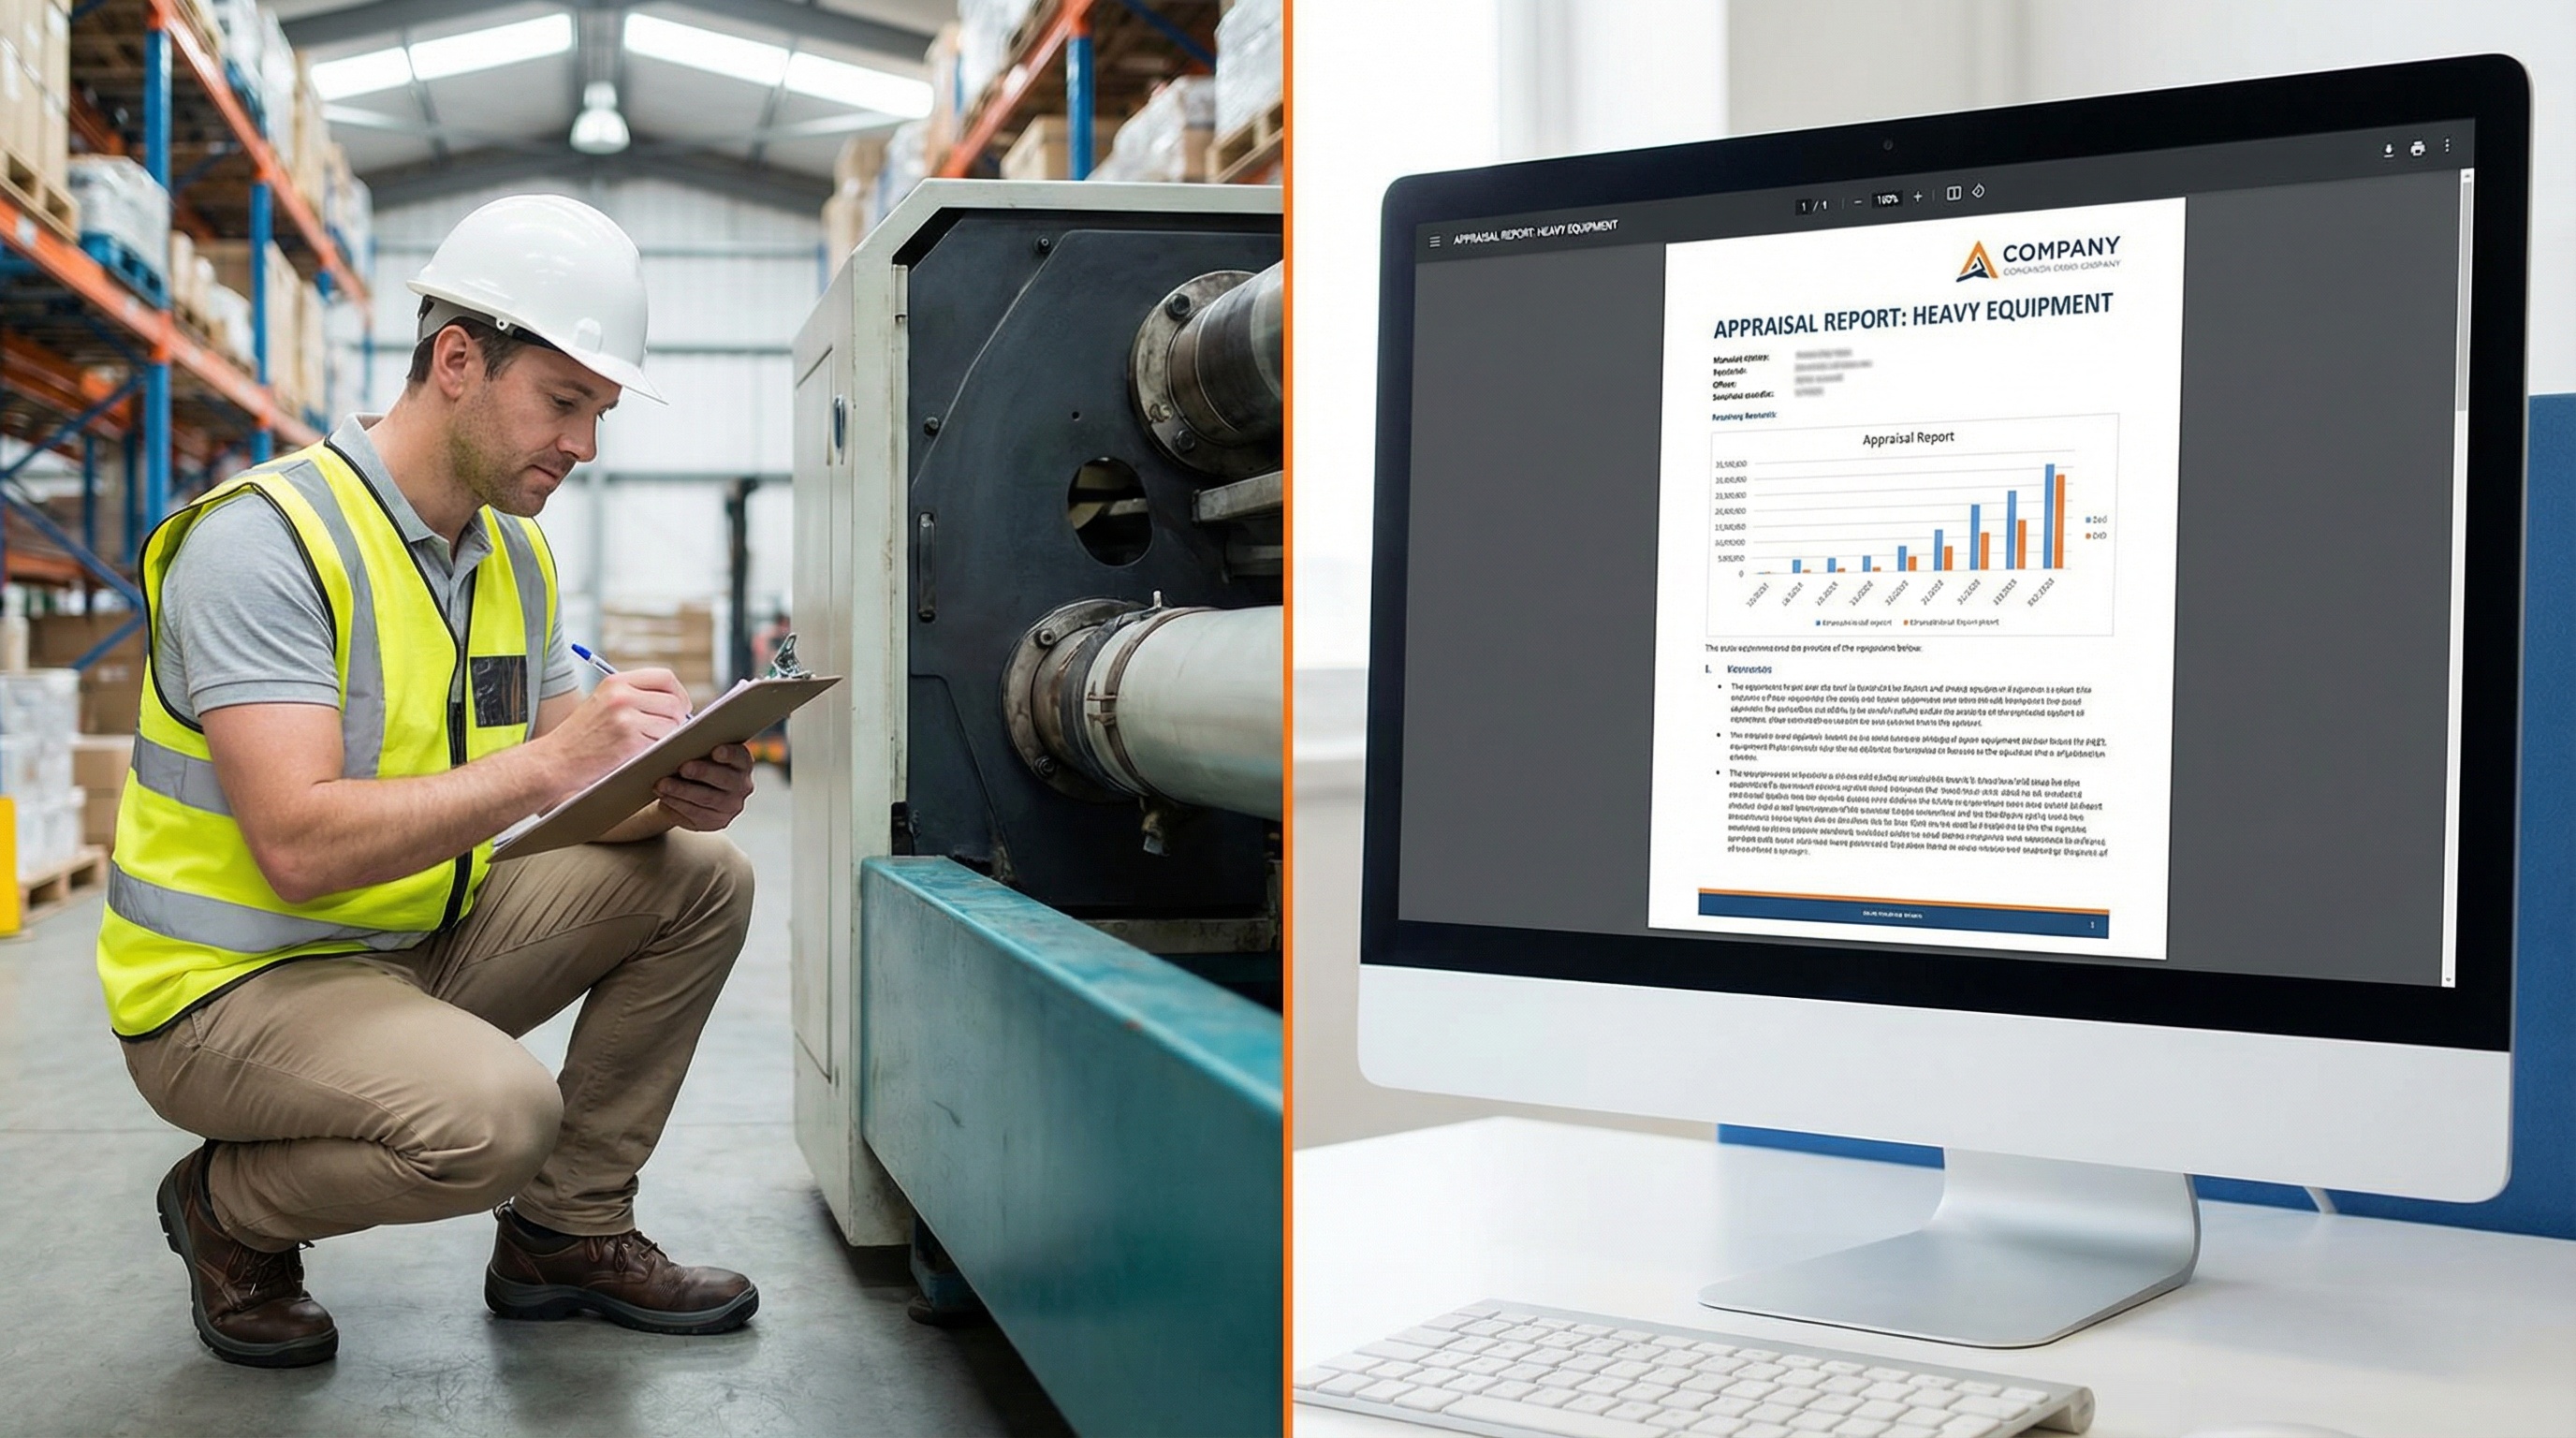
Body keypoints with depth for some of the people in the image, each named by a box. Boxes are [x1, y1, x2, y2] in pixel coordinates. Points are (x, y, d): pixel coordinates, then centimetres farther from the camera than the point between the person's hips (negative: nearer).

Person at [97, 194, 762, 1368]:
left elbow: (561, 798, 6)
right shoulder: (265, 540, -21)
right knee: (496, 1113, -33)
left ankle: (567, 1231, 7)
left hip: (421, 947, 8)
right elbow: (300, 847, -30)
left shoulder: (515, 556, 6)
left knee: (699, 877, -3)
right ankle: (228, 1209, 0)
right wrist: (550, 761, -35)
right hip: (233, 985, -8)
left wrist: (664, 796, -18)